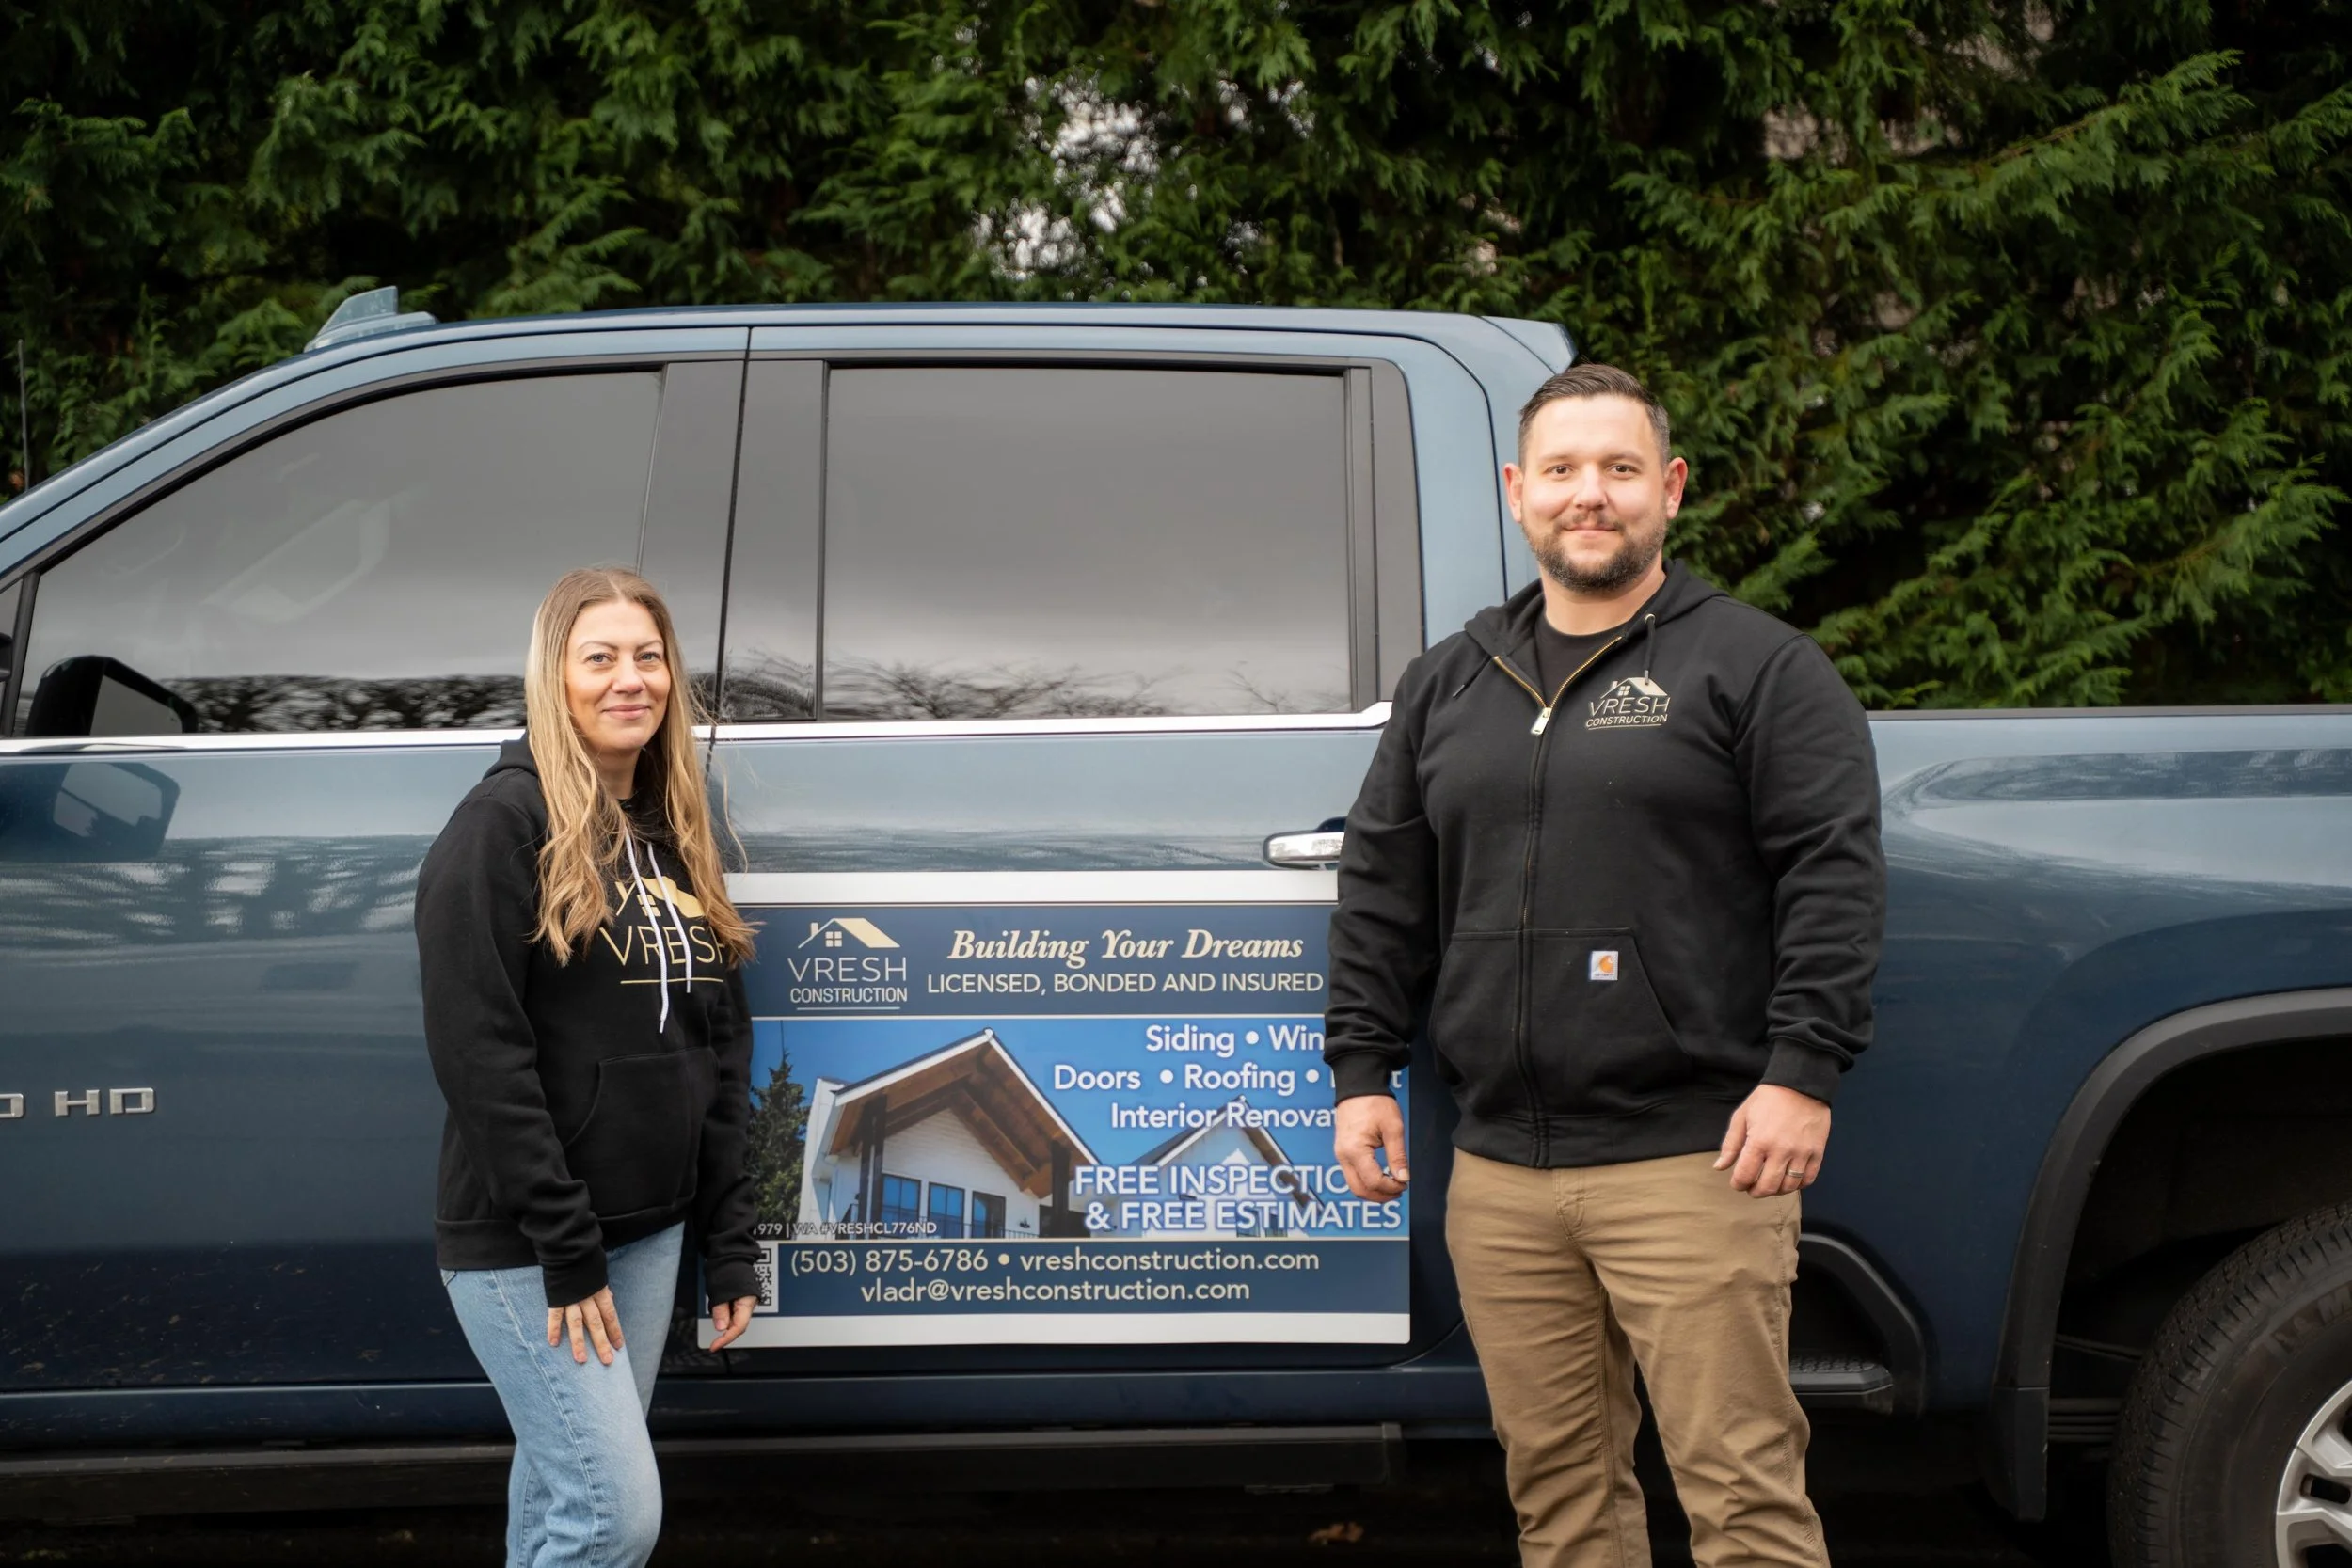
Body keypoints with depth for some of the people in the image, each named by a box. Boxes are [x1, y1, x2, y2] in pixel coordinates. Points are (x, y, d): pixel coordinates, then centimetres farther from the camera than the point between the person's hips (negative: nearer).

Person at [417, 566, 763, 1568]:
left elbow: (720, 1050, 14)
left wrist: (729, 1244, 9)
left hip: (649, 1232, 7)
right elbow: (477, 1050, -17)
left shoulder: (675, 833, 12)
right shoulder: (507, 819, -11)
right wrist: (564, 1250, -18)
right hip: (522, 1246, -7)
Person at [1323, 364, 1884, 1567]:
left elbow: (1835, 875, -5)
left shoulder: (1757, 667, 2)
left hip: (1693, 1162, -5)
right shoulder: (1449, 684, 16)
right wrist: (1361, 1069, 11)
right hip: (1498, 1174, 5)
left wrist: (1802, 1073, -13)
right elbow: (1380, 889, 19)